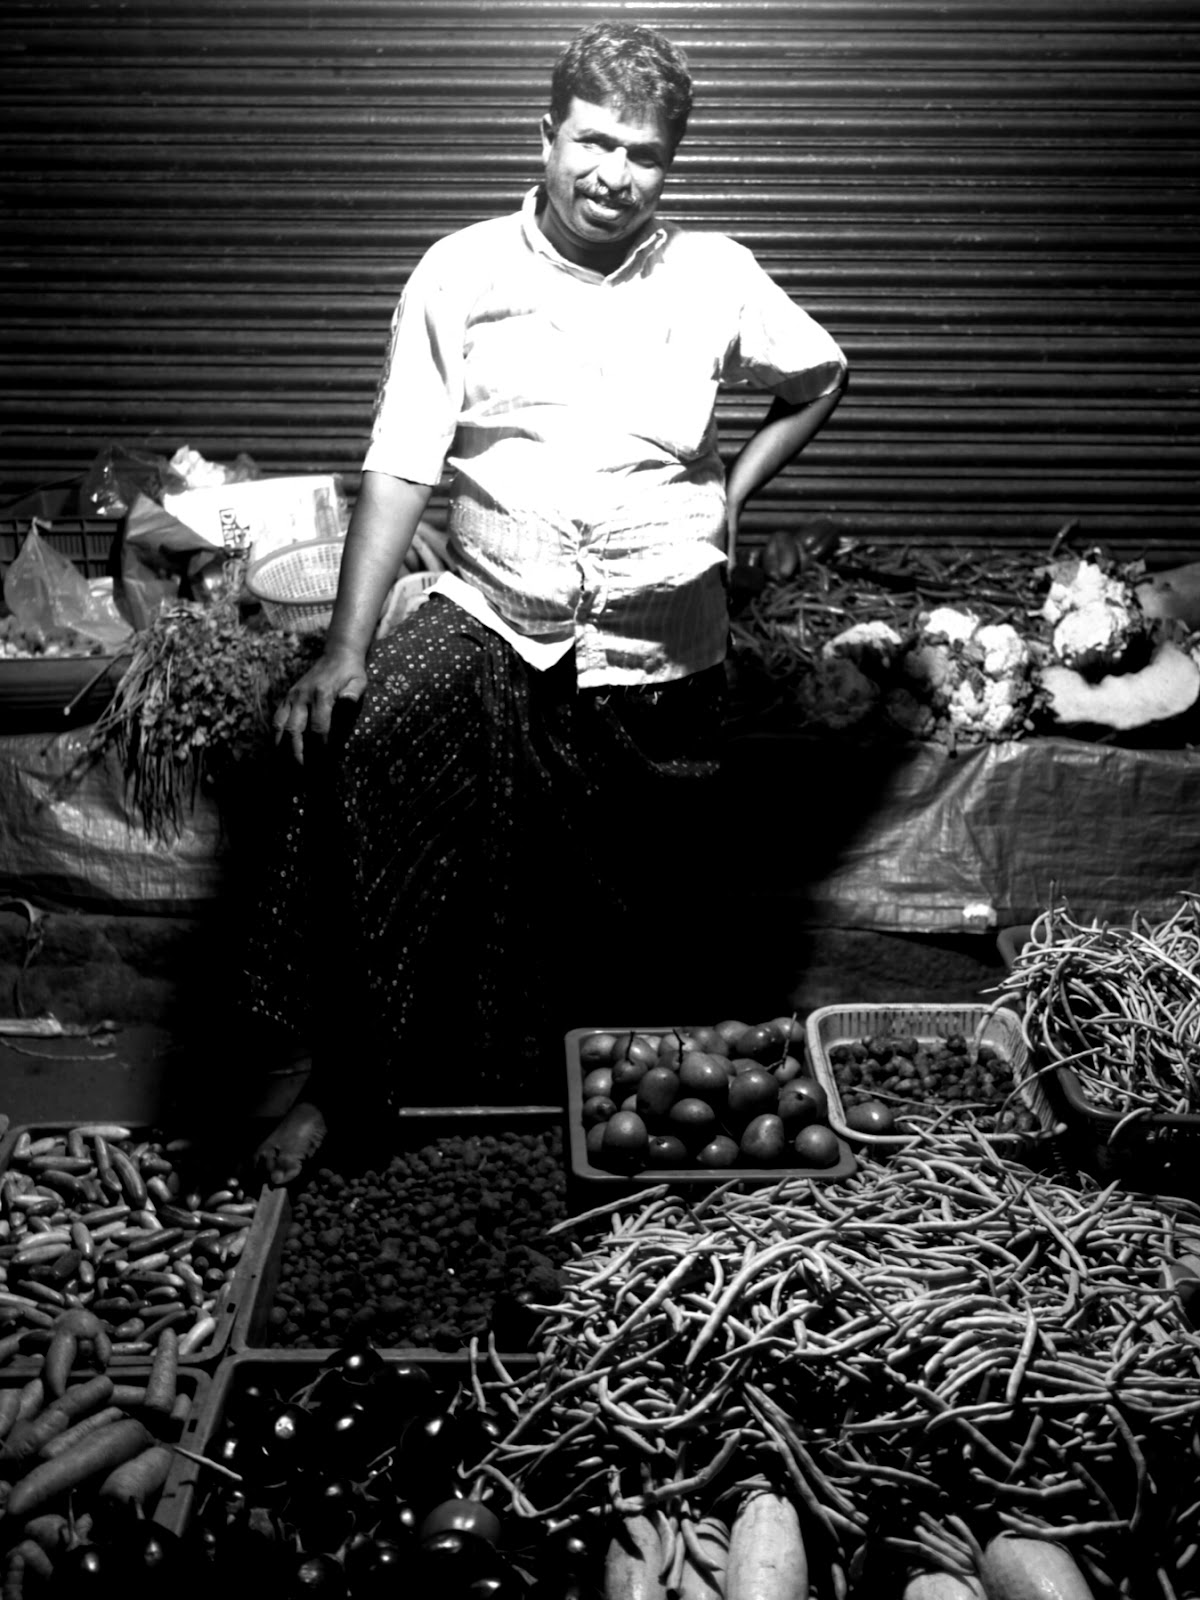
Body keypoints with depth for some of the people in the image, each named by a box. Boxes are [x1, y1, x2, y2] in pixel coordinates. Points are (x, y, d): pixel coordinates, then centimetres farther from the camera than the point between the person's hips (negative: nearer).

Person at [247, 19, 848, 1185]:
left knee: (657, 914, 11)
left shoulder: (715, 279, 1)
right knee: (351, 743, -28)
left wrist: (731, 497, 5)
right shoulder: (461, 274, -3)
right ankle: (339, 1075, -12)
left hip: (660, 660, 2)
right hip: (490, 623, -1)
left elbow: (819, 380, 19)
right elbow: (400, 468, -8)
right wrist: (347, 647, -18)